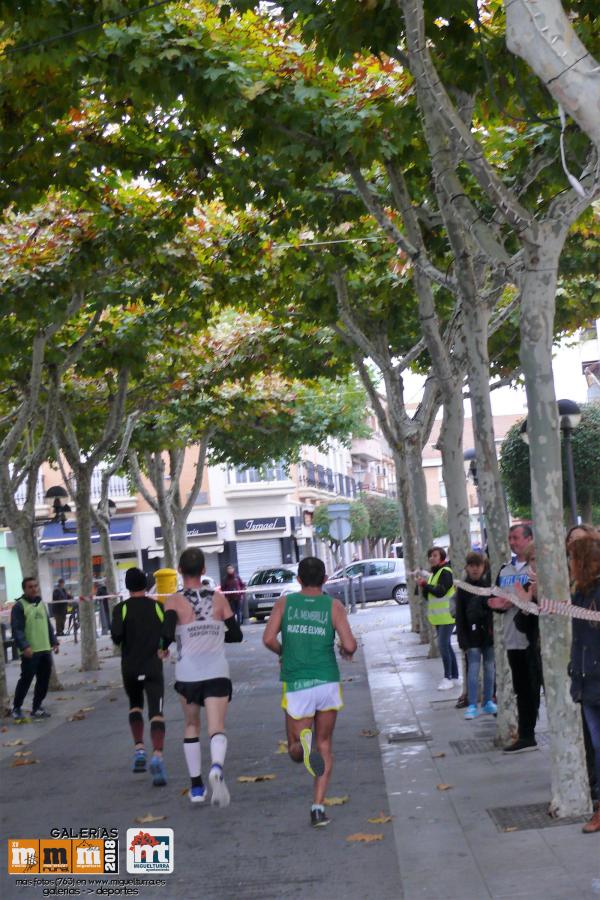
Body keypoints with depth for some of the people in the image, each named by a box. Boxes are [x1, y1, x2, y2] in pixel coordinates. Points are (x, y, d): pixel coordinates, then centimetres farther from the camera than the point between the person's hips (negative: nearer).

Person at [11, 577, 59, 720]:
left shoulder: (41, 603, 16)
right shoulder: (19, 606, -8)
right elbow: (17, 629, -15)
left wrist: (54, 642, 15)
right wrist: (24, 646, -25)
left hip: (45, 649, 7)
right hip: (30, 651, -7)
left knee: (44, 680, 8)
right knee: (26, 680, -4)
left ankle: (37, 707, 19)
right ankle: (17, 708, 10)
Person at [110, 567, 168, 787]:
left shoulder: (121, 608, -2)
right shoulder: (157, 606, 2)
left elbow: (116, 635, -14)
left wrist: (119, 640, 8)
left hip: (130, 668, 1)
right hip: (153, 666, -1)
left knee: (135, 706, 24)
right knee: (156, 712, -7)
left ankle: (139, 749, 13)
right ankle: (157, 755, -27)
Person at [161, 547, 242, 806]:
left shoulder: (175, 601, -5)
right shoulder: (218, 598, 4)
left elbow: (168, 632, -19)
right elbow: (236, 635, 7)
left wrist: (163, 648, 2)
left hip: (188, 675, 0)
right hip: (217, 673, 0)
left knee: (191, 727, 19)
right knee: (217, 728, -6)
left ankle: (197, 787, 21)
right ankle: (217, 768, -37)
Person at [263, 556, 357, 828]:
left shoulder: (285, 603, 3)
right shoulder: (334, 606, 0)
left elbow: (268, 639, -7)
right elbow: (349, 645, -9)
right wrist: (348, 652, 14)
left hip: (296, 685, 0)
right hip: (327, 682, 0)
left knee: (295, 752, 10)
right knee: (324, 746, 15)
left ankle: (303, 743, -26)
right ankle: (318, 807, 6)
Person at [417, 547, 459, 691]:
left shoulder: (445, 572, -12)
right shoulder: (434, 574, 17)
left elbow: (440, 591, -23)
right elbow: (428, 596, 17)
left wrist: (425, 584, -15)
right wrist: (424, 587, -1)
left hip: (447, 616, -10)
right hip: (438, 617, 10)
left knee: (443, 645, -13)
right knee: (446, 646, 12)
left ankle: (448, 678, -8)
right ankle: (454, 677, 18)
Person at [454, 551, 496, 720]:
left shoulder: (490, 584, 2)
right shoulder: (463, 588, -2)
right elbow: (460, 615, -2)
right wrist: (463, 639, -6)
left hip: (489, 632, 2)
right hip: (473, 634, -2)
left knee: (490, 668, 8)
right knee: (473, 669, -3)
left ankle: (488, 702, 19)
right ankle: (472, 705, 1)